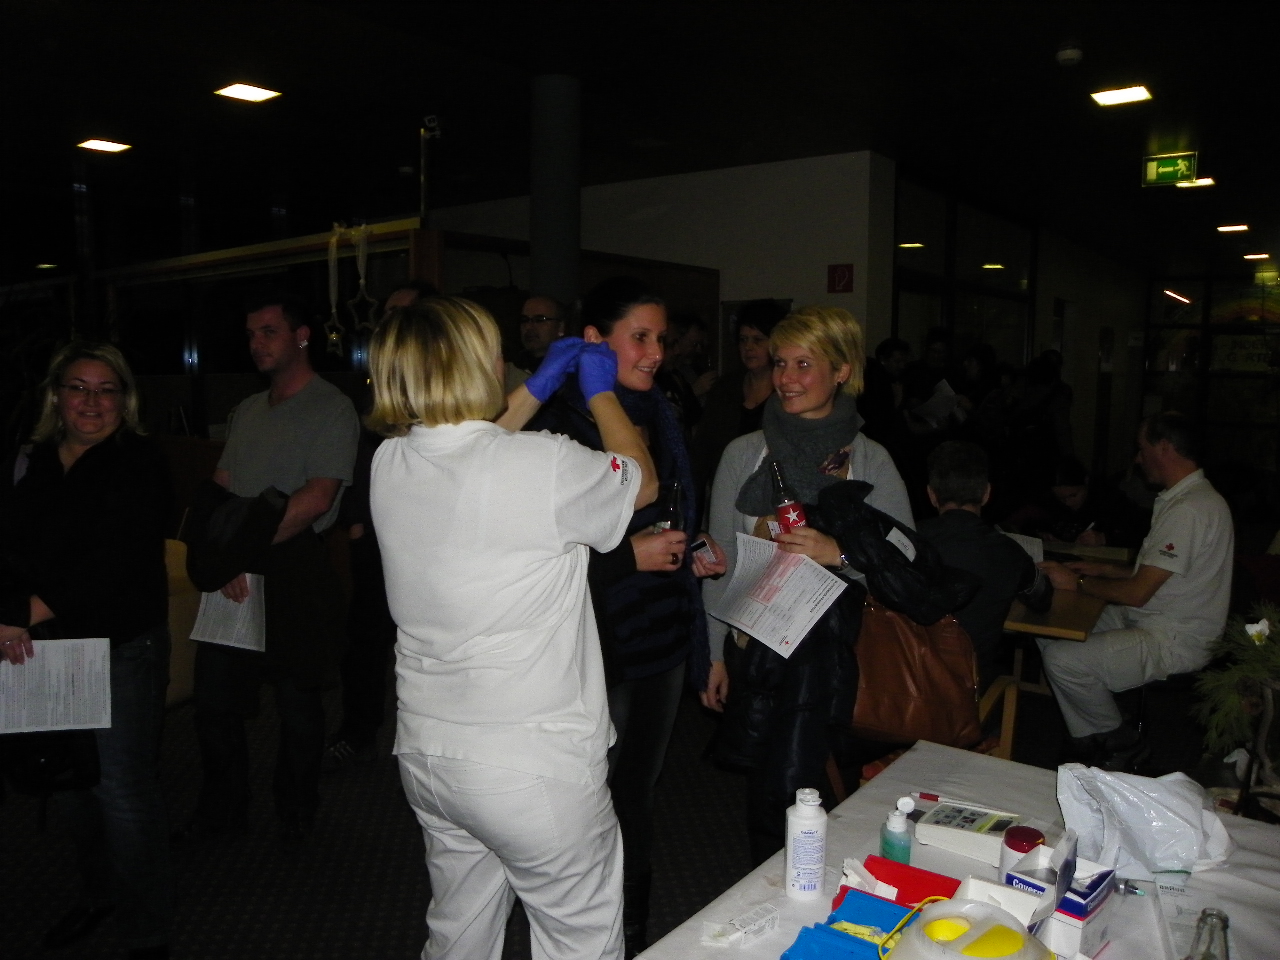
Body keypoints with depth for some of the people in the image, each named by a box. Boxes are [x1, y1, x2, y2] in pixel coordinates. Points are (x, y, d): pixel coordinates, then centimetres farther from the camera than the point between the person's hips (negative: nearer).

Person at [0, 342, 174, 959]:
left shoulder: (140, 464, -7)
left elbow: (116, 560, -18)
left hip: (123, 648, -5)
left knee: (124, 792, -1)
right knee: (67, 782, 14)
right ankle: (99, 892, 37)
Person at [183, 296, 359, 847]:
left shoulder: (331, 408, -8)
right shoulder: (248, 410, 17)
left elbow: (317, 498, -18)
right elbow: (221, 486, 16)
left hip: (295, 568, -7)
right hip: (235, 572, 7)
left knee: (297, 702, 6)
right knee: (214, 695, 13)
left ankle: (295, 812, 27)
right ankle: (222, 807, 33)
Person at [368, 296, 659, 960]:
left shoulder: (389, 463, -3)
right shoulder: (544, 465, -21)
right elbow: (642, 481, -1)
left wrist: (540, 386, 22)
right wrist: (599, 389, 13)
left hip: (426, 754, 7)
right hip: (534, 767, -6)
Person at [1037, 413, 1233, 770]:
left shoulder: (1190, 510, -23)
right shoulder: (1181, 499, 11)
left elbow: (1137, 593, -24)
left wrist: (1076, 582, -11)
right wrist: (1101, 569, 12)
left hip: (1175, 642, -11)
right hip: (1154, 621, 11)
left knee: (1063, 660, -24)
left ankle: (1120, 742, 3)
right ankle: (1089, 739, 8)